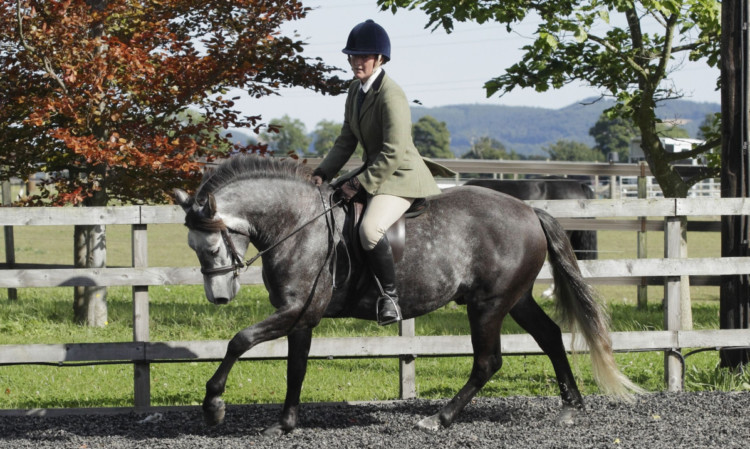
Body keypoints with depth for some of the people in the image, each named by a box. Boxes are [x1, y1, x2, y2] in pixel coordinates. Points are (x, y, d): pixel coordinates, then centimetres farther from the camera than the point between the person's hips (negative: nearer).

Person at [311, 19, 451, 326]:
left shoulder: (391, 97, -22)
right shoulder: (356, 90, 7)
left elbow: (393, 154, -26)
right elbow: (346, 141, 12)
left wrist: (360, 184, -24)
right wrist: (323, 174, 0)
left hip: (401, 177, -10)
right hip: (373, 170, 10)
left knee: (369, 229, -33)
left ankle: (390, 296, -17)